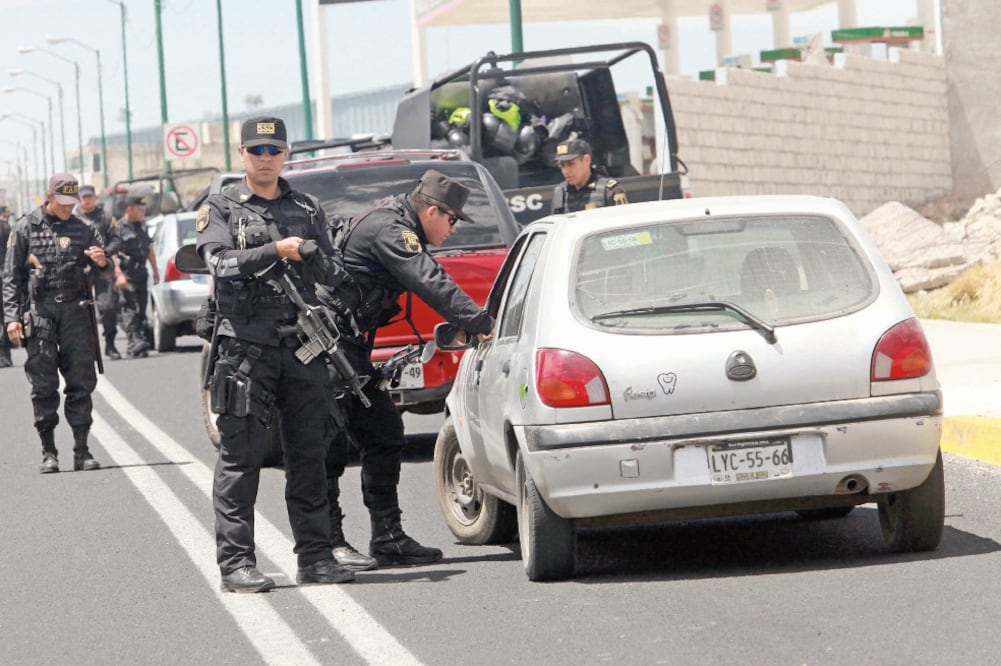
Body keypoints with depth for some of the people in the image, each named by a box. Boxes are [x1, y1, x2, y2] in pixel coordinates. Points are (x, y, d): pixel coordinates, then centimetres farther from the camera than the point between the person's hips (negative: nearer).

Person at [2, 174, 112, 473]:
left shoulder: (83, 230, 10)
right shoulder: (26, 228, 4)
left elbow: (107, 270, 9)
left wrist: (102, 262, -16)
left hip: (75, 311, 2)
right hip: (39, 312, -2)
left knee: (81, 381, -1)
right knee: (43, 384, -3)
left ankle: (82, 451, 3)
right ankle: (48, 452, 3)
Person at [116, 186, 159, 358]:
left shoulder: (142, 225, 14)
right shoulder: (119, 227, -11)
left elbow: (149, 247, 24)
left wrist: (155, 270, 24)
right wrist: (119, 275, -27)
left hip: (141, 273, 7)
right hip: (127, 274, -7)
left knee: (141, 308, 7)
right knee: (131, 309, -13)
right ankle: (135, 341, -19)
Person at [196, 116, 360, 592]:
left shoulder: (308, 210, 17)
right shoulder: (220, 210, 7)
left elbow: (336, 276, 13)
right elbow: (220, 263, -9)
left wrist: (315, 258, -9)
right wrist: (275, 251, -18)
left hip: (304, 344, 4)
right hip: (245, 347, -4)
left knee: (309, 455, 5)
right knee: (240, 457, -5)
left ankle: (315, 556, 11)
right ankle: (236, 562, -3)